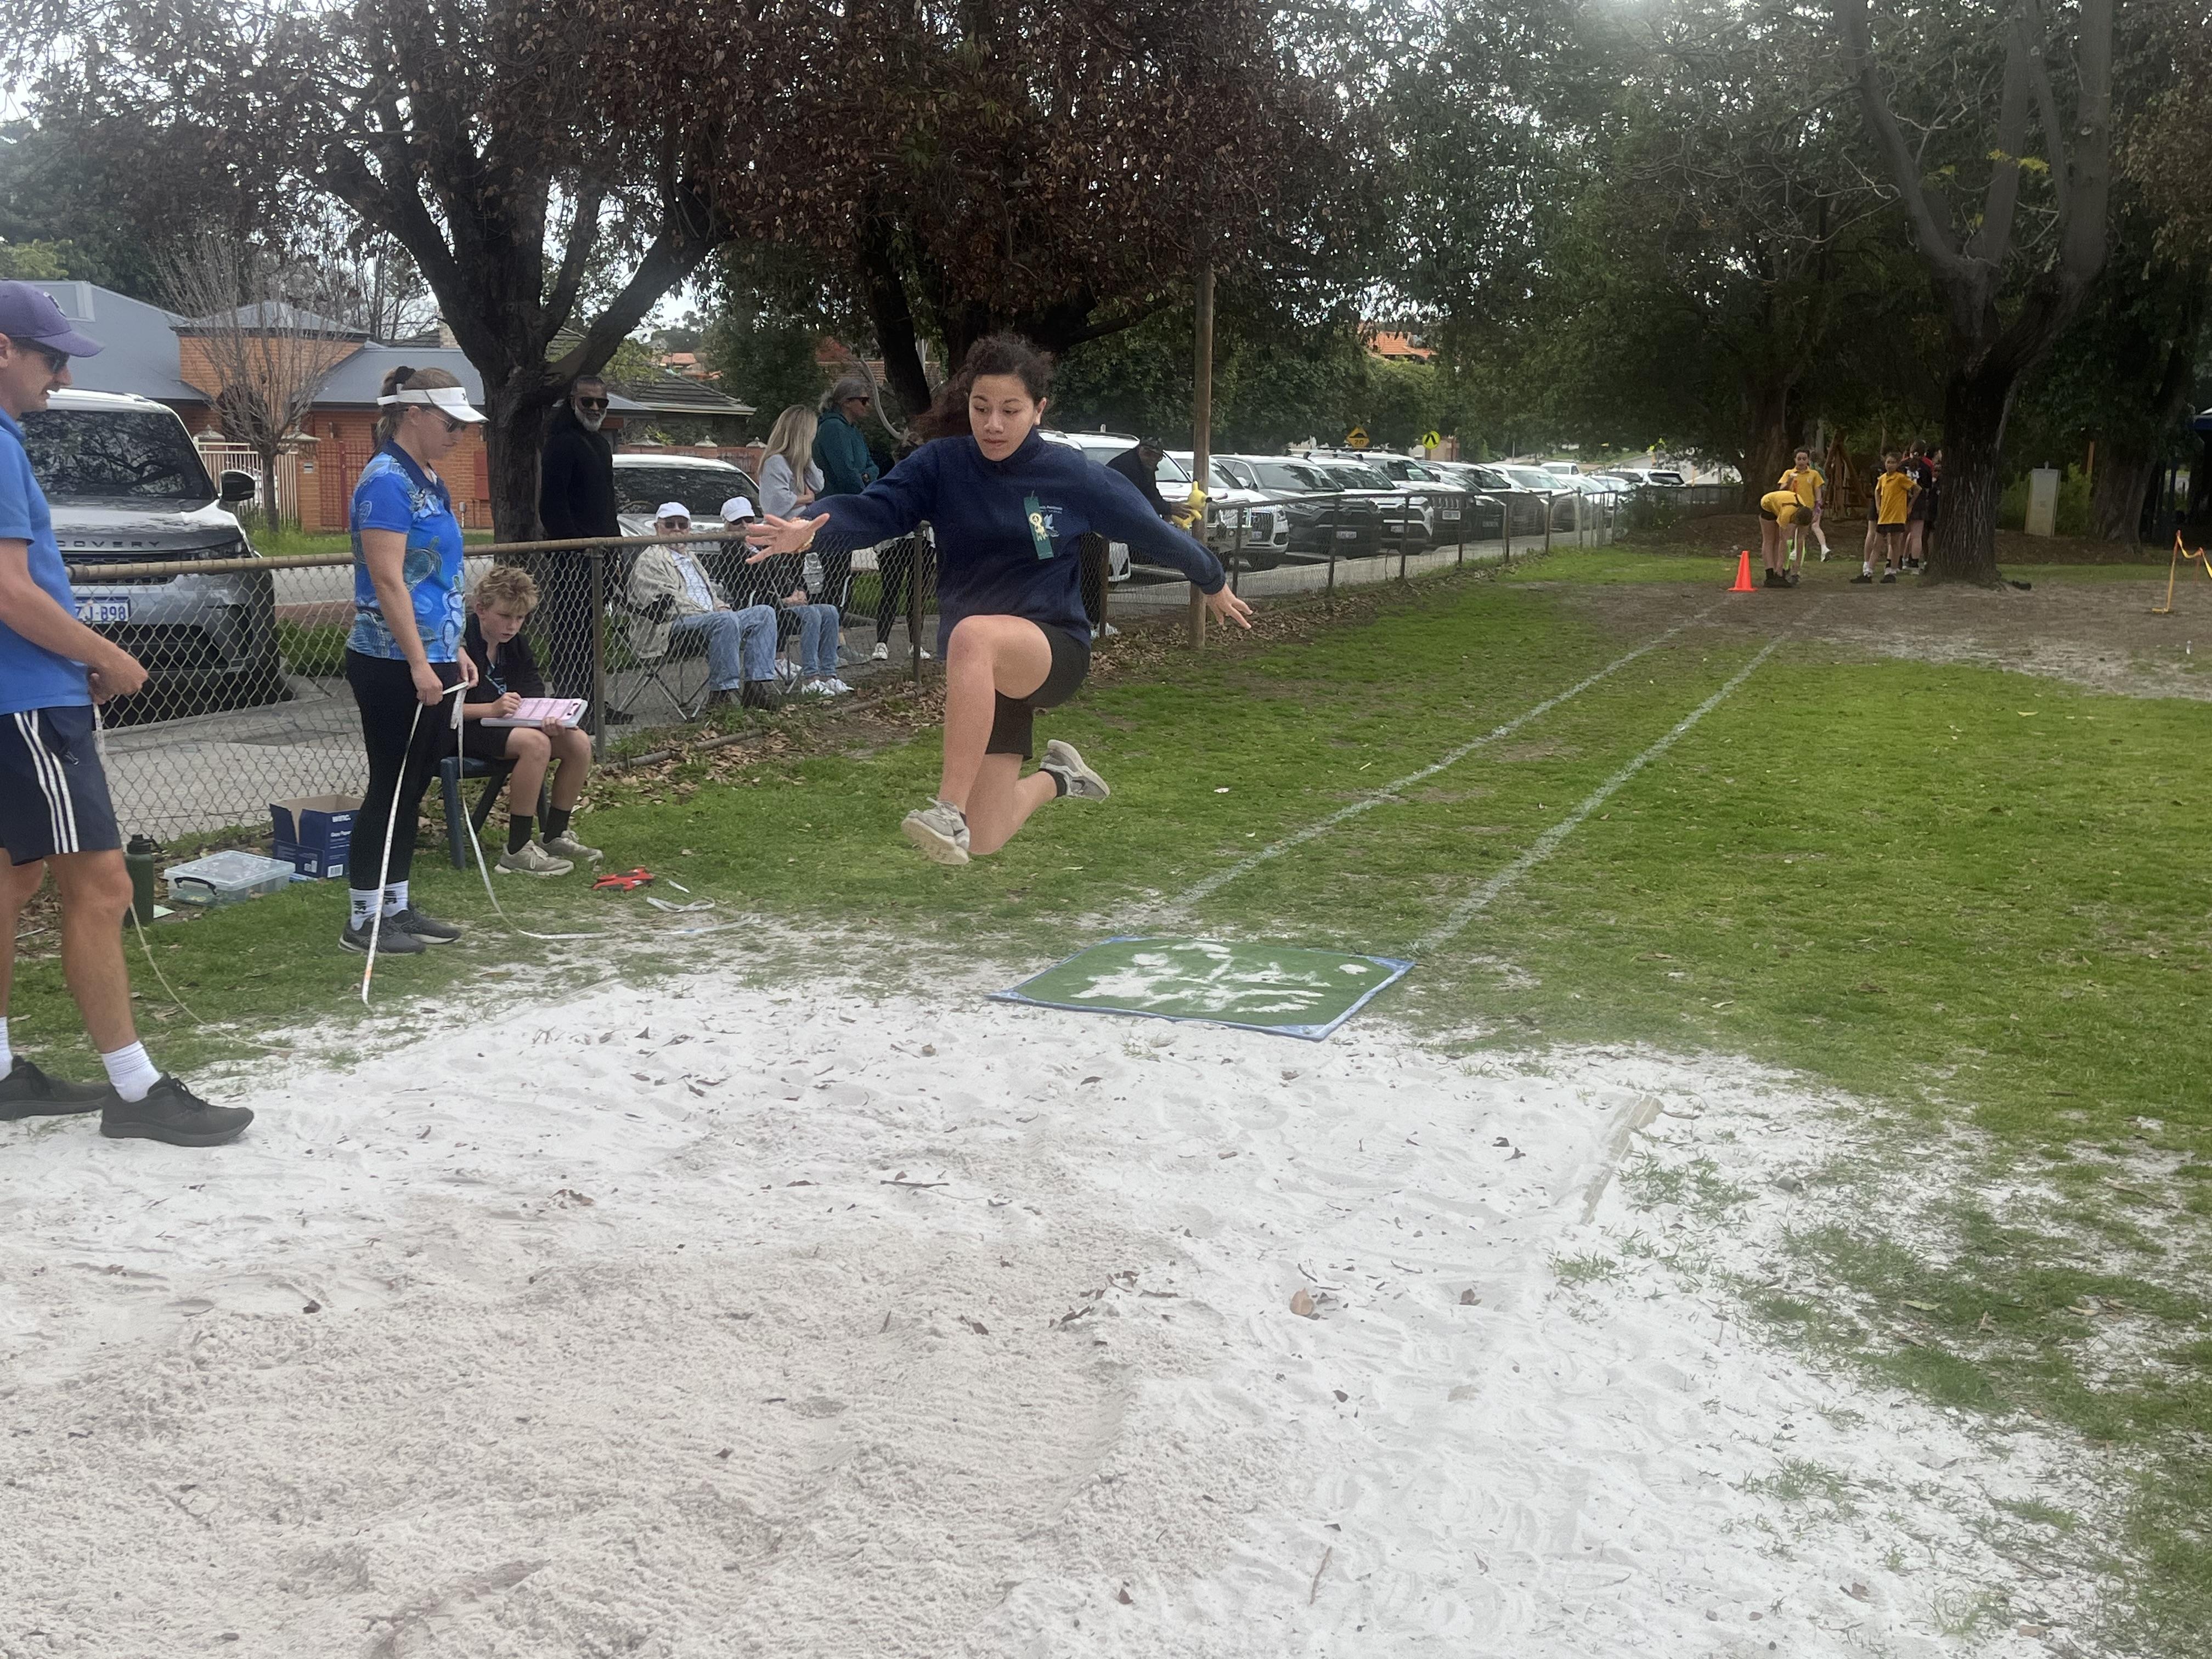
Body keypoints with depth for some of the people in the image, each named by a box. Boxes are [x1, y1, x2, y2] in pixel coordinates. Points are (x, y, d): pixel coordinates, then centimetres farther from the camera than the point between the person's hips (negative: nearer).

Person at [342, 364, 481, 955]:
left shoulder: (429, 481, 14)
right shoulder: (387, 481, -14)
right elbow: (387, 580, -21)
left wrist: (454, 650, 19)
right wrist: (419, 663, -23)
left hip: (429, 661, 9)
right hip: (392, 664, -9)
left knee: (413, 788, 13)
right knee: (391, 786, -2)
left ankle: (397, 906, 22)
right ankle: (363, 919, 7)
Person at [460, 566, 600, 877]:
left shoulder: (516, 644, 7)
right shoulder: (460, 643, -17)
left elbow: (534, 697, 0)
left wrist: (549, 718, -23)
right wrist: (491, 708, -31)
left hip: (506, 724, 8)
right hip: (463, 732, -8)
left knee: (579, 743, -10)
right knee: (535, 743, -33)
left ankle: (556, 837, 3)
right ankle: (517, 851, -27)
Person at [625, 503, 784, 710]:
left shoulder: (690, 557, 32)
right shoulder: (650, 559, 2)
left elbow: (711, 590, 33)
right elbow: (667, 600, -10)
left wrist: (721, 606, 6)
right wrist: (718, 612, -14)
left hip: (712, 616, 9)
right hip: (676, 625, -9)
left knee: (764, 613, -8)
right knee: (726, 620, -37)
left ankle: (759, 684, -21)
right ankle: (721, 693, -39)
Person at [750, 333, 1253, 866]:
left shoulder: (1073, 474, -5)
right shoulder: (942, 463, -3)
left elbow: (1150, 529, 8)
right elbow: (877, 508, -18)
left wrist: (1214, 584, 20)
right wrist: (815, 526, -39)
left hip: (1055, 650, -4)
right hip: (980, 671, 4)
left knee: (973, 634, -39)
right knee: (984, 841, 3)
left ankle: (950, 811, -37)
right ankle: (1057, 777, 36)